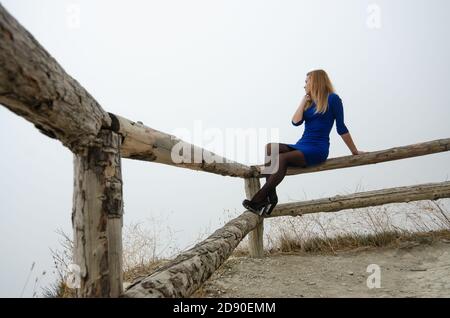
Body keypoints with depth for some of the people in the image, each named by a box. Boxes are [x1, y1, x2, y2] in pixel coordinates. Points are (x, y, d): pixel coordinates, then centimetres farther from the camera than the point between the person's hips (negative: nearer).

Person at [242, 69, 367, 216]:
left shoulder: (332, 99, 2)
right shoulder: (309, 102, 21)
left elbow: (341, 128, 3)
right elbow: (296, 121, 4)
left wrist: (354, 151, 5)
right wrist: (304, 100, 9)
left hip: (317, 149, -7)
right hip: (301, 146, 7)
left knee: (281, 158, -31)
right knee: (269, 148, -21)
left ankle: (259, 199, -31)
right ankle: (270, 197, -32)